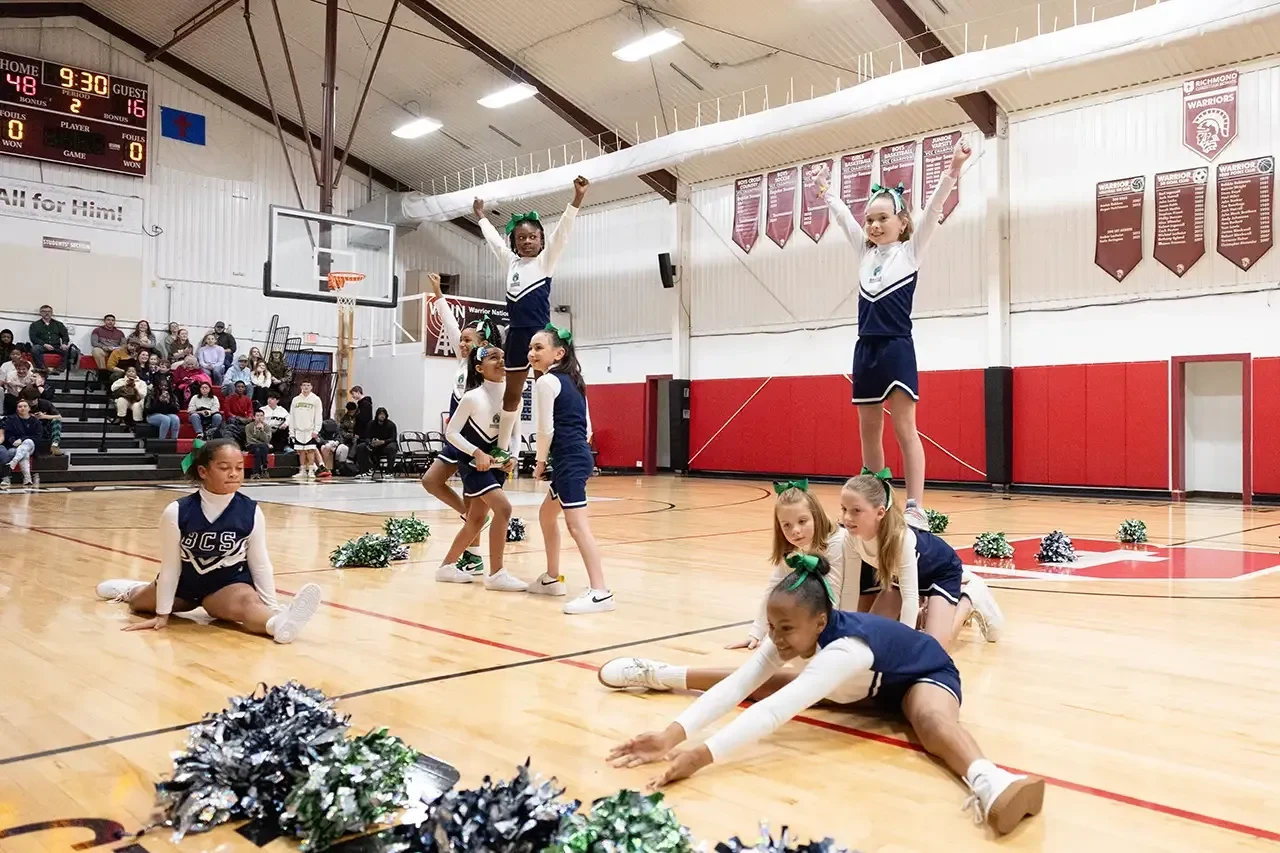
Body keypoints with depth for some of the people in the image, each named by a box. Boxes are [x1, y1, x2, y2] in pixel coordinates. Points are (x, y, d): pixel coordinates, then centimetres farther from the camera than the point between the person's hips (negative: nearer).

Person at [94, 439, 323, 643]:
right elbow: (170, 566, -11)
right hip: (185, 581, 3)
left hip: (230, 584, -2)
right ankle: (133, 590, 60)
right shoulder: (176, 512, -21)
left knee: (245, 601, -36)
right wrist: (162, 615, -4)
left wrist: (271, 607, -9)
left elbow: (260, 564, -8)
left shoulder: (251, 512, -20)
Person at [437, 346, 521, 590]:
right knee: (503, 508, -21)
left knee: (476, 520, 12)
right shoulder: (473, 397, -18)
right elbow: (451, 432, -13)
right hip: (474, 464, -7)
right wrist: (477, 452, -23)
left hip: (496, 465, 7)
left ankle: (447, 567, 29)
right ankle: (495, 574, -13)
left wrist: (512, 457, -6)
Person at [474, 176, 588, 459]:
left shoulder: (546, 260, -1)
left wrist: (577, 199, -25)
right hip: (516, 335, 6)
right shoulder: (511, 261, 12)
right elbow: (493, 238, 30)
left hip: (541, 333, -6)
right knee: (512, 394, 15)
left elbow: (562, 230, -14)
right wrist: (481, 217, 42)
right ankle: (503, 448, 26)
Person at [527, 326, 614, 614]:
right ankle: (552, 579, 33)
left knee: (577, 525, -15)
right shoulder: (572, 379, 19)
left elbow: (546, 428, -12)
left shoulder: (546, 381, -8)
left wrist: (540, 461, 2)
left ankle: (600, 593, -20)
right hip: (579, 456, 11)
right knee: (547, 515, 24)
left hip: (568, 459, -11)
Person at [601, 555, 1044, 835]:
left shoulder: (844, 649, -44)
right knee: (764, 681, 7)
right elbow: (738, 683, -31)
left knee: (932, 723, -42)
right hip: (868, 683, 7)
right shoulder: (789, 636, -23)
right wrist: (674, 734, -44)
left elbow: (777, 711, -53)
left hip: (925, 675, -7)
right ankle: (659, 675, 24)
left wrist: (704, 755, -62)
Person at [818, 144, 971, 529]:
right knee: (868, 431, 8)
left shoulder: (910, 250, 0)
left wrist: (953, 170, -22)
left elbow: (933, 209, -12)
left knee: (905, 429, -9)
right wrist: (827, 194, 39)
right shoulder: (866, 252, 13)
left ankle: (916, 508, -10)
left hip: (897, 350, -6)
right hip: (866, 350, 6)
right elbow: (844, 216, 27)